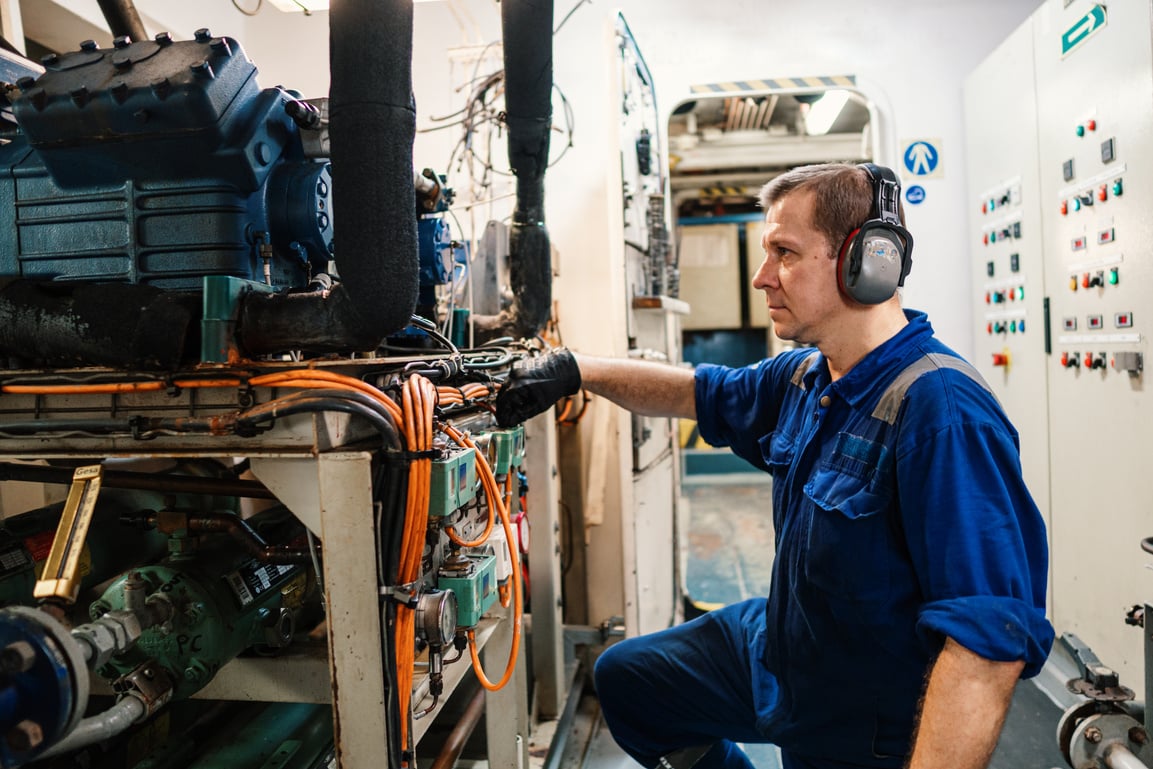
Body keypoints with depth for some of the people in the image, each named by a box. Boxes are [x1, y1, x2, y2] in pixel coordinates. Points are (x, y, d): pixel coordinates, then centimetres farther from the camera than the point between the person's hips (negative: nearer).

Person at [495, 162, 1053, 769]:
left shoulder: (939, 410, -31)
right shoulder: (804, 376, -3)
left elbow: (991, 640, -35)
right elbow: (705, 394, 14)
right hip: (774, 647, 8)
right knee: (624, 678, 19)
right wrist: (576, 369, 6)